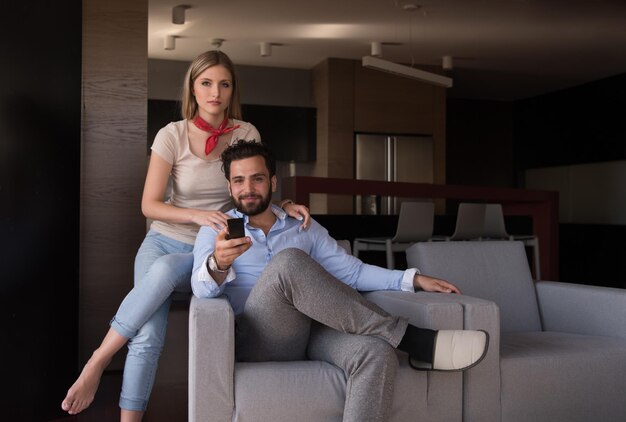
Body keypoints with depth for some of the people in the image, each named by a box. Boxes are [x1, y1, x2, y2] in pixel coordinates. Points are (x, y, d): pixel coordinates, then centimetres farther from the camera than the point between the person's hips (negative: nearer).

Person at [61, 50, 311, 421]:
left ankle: (99, 361, -19)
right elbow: (149, 205, -8)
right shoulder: (173, 135, -7)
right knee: (148, 336, -26)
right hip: (164, 241, 0)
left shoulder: (247, 134, -2)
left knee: (165, 270, -34)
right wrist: (198, 215, -24)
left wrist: (285, 206, -15)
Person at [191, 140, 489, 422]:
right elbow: (202, 289, -7)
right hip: (258, 342, -3)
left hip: (314, 334, 3)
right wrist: (218, 264, -32)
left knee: (376, 353, -31)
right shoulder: (214, 232, 10)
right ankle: (411, 339, -27)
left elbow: (352, 272, 15)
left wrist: (413, 279, 2)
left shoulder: (305, 227, 20)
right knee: (288, 262, -32)